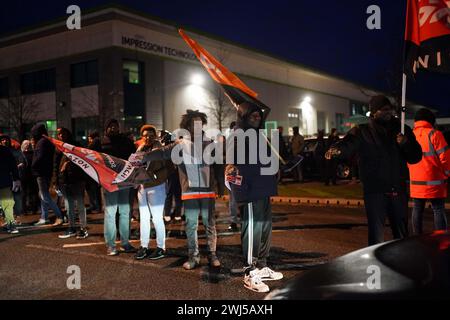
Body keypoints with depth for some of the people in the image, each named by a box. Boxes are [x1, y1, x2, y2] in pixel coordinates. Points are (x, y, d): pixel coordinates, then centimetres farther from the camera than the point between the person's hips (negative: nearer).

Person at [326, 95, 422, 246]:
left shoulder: (402, 129, 9)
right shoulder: (362, 132, -3)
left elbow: (416, 157, 8)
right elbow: (348, 145, -23)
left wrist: (406, 143, -12)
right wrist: (337, 150, -46)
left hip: (398, 191, 4)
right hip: (375, 192, -4)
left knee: (402, 233, 17)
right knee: (376, 235, 0)